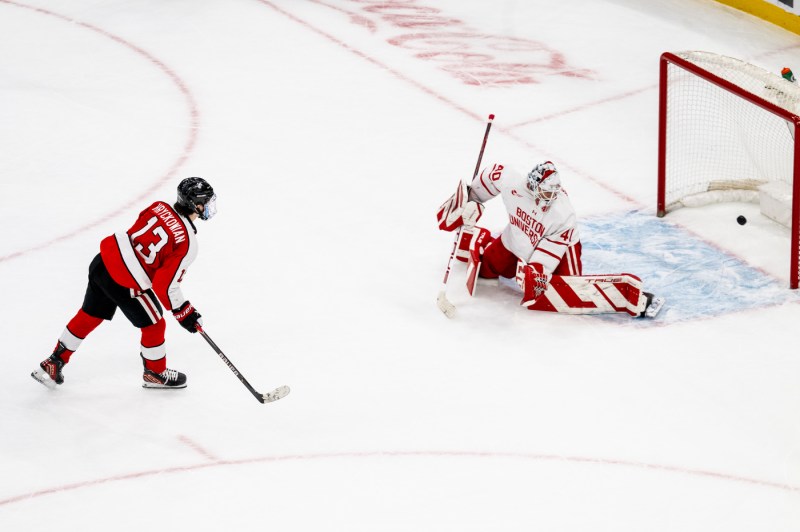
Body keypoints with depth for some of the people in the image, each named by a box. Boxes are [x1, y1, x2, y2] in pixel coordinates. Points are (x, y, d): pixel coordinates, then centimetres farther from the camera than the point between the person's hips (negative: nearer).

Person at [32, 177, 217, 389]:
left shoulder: (160, 207, 2)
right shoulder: (187, 243, -16)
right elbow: (166, 286, -16)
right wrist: (184, 314, -4)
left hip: (103, 261, 7)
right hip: (125, 283, -7)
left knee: (89, 316, 24)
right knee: (153, 325, 16)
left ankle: (54, 363, 33)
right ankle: (155, 373, 35)